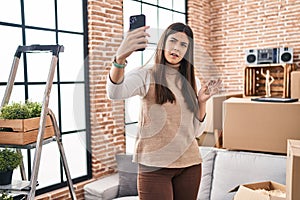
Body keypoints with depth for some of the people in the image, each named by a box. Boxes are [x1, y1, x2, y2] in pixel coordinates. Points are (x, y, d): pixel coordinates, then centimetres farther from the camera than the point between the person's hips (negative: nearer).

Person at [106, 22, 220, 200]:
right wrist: (120, 57, -46)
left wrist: (202, 102, -7)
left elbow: (197, 131, 8)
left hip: (190, 164, 5)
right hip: (155, 165, -4)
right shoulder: (146, 75, -5)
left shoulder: (193, 82, 9)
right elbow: (114, 93, -28)